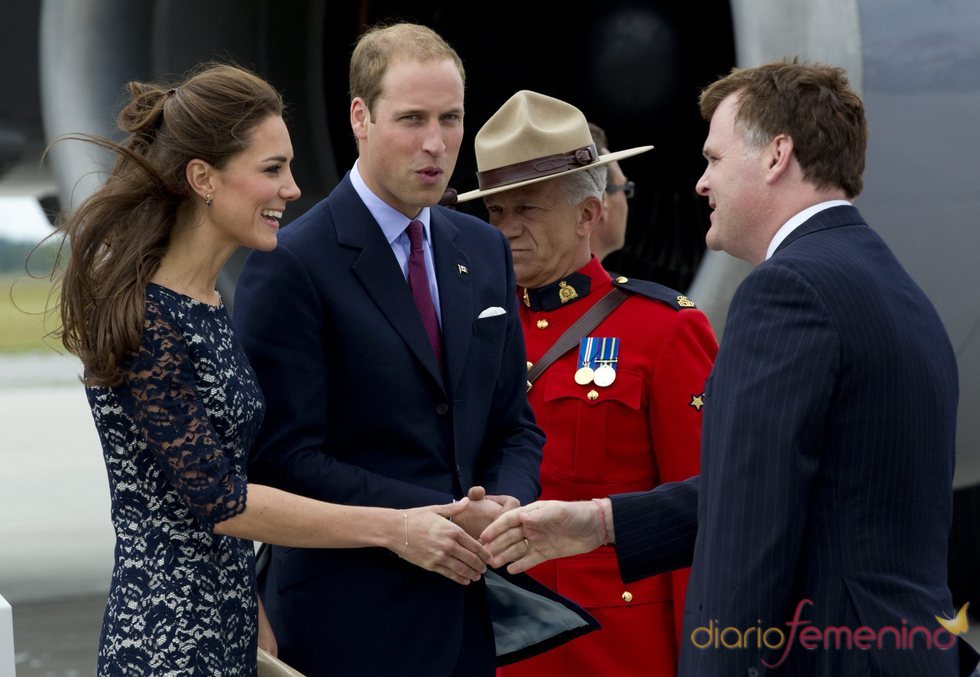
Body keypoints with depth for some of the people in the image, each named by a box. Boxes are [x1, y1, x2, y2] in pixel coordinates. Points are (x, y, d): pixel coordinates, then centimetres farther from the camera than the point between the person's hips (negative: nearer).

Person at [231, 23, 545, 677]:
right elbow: (286, 459, -15)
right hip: (353, 622, -6)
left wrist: (506, 506, -7)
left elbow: (514, 425, 13)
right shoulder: (289, 266, -11)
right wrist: (442, 518, -18)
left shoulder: (485, 250, 10)